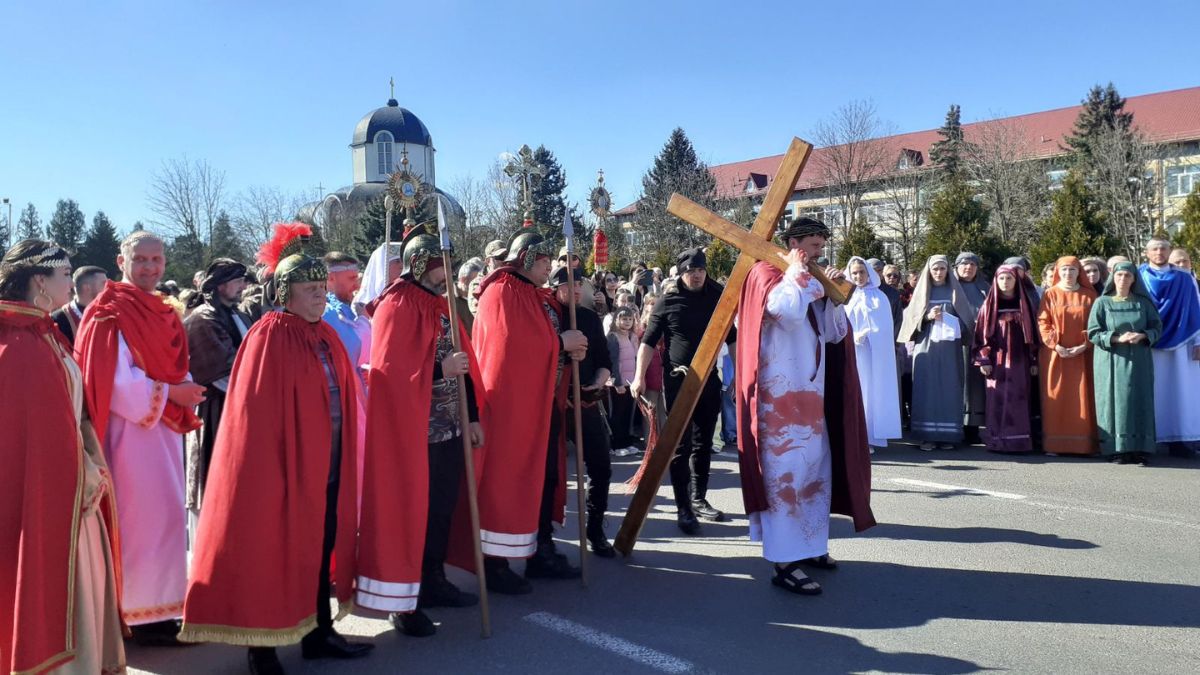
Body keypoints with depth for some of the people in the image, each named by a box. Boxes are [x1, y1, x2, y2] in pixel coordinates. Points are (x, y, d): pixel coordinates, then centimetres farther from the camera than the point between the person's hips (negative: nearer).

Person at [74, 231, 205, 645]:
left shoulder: (162, 314, 14)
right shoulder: (110, 314, -11)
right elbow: (115, 381, -19)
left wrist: (186, 391, 0)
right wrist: (170, 394, -15)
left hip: (163, 428, 8)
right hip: (131, 430, -8)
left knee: (163, 515, 12)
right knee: (143, 517, -4)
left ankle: (160, 605, 23)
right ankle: (142, 614, 6)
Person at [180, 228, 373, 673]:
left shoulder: (327, 337, 10)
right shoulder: (269, 337, -12)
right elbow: (257, 410, -16)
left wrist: (343, 458, 13)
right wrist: (275, 464, -18)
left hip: (327, 462, 8)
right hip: (284, 461, -7)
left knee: (322, 545, 14)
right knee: (275, 550, 2)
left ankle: (318, 632, 28)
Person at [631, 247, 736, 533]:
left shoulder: (716, 297, 5)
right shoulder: (668, 299, -4)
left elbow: (731, 338, 13)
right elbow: (648, 341, -4)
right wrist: (639, 377, -12)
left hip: (709, 378, 4)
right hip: (678, 379, -4)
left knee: (703, 443, 12)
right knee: (681, 444, -5)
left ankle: (699, 499, 25)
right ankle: (683, 509, -1)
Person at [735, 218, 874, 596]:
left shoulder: (811, 283, 18)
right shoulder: (766, 274, -5)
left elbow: (835, 333, 14)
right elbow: (785, 310, -27)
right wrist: (796, 274, -11)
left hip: (810, 392, 9)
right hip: (780, 393, -9)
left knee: (816, 469, 14)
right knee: (786, 472, -9)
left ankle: (809, 546, 27)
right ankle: (784, 563, -5)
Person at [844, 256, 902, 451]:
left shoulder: (879, 297, 6)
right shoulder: (847, 297, 12)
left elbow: (884, 328, -1)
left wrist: (865, 336, -15)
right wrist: (852, 337, -10)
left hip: (871, 353, -2)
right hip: (851, 352, 2)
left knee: (870, 390, -5)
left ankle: (869, 437, -4)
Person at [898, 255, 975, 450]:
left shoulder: (954, 291, 10)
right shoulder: (922, 290, 10)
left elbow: (965, 317, 7)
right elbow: (911, 317, 5)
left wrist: (950, 320, -14)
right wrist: (927, 317, -14)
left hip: (949, 348, 1)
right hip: (926, 346, 0)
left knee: (948, 388, -1)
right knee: (927, 388, -4)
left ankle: (947, 435, 3)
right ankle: (927, 435, -2)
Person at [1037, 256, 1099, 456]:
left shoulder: (1089, 295, 8)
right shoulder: (1050, 294, 5)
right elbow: (1042, 323, -1)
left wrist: (1084, 345, -9)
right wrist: (1055, 345, -12)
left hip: (1082, 354, 1)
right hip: (1055, 354, -1)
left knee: (1081, 398, 0)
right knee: (1055, 398, -1)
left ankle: (1082, 443, 4)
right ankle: (1054, 444, 0)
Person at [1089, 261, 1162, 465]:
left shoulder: (1143, 302, 8)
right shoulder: (1102, 302, 2)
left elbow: (1157, 327, 7)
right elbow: (1093, 333, -3)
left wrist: (1141, 335, -13)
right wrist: (1117, 338, -17)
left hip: (1138, 361, 2)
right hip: (1111, 361, -2)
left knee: (1139, 401, -2)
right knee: (1115, 402, -4)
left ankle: (1139, 449, 1)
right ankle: (1117, 449, -2)